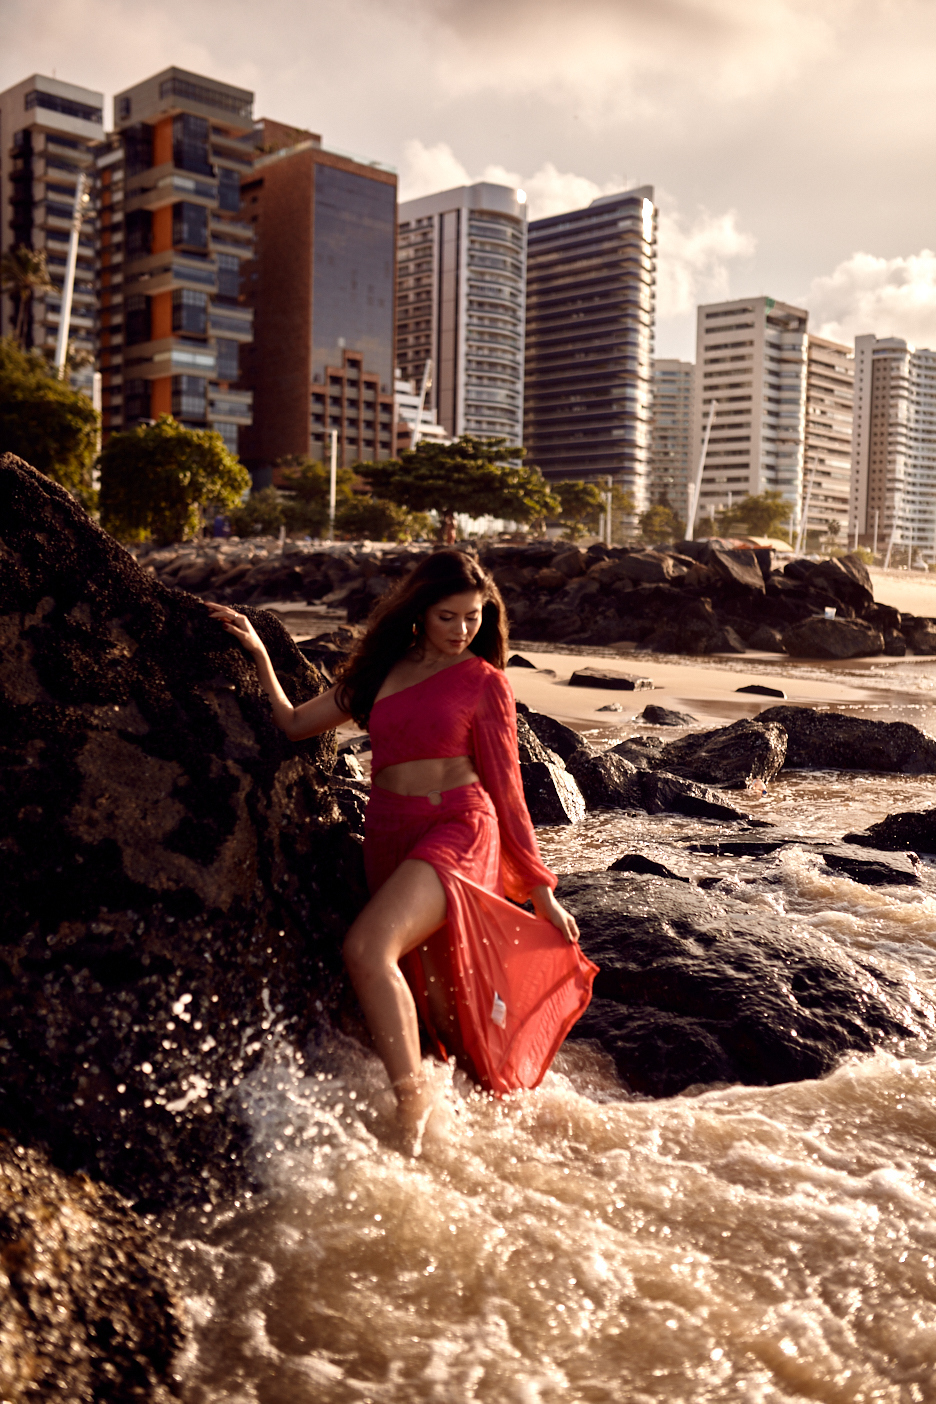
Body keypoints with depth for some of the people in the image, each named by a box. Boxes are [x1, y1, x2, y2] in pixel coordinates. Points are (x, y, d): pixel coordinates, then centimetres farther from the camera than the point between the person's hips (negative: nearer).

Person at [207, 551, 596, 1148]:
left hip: (457, 830, -5)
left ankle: (413, 1103, -18)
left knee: (367, 949, -28)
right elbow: (293, 723, 19)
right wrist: (258, 652, 12)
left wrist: (540, 887, 4)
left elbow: (507, 790, 5)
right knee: (438, 1007, 8)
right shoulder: (380, 669, 14)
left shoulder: (484, 682, 4)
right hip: (389, 839, 5)